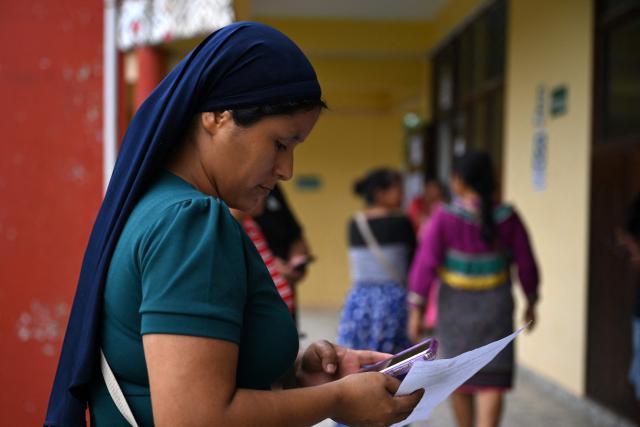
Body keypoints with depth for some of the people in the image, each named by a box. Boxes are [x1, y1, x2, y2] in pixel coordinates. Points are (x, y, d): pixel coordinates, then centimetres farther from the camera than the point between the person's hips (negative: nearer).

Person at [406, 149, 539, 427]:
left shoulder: (444, 218, -15)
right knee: (492, 382, 1)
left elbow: (425, 265, -16)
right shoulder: (507, 217, -7)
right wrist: (531, 303, 13)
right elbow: (526, 264, -2)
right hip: (495, 306, 1)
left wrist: (416, 310, -8)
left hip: (456, 305, 0)